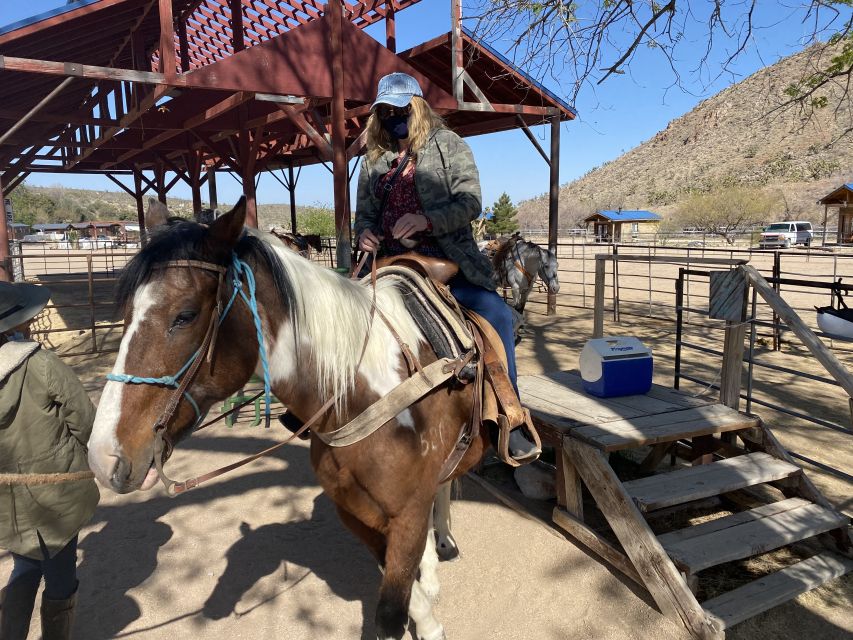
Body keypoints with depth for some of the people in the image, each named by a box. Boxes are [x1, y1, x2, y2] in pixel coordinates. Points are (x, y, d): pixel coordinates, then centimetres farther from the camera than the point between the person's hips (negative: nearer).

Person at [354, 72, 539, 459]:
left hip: (446, 260, -4)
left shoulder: (448, 145, 4)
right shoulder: (374, 159, 16)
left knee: (497, 314, -26)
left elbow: (470, 202, -7)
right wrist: (364, 233, -5)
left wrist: (426, 220, -25)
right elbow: (364, 212, 20)